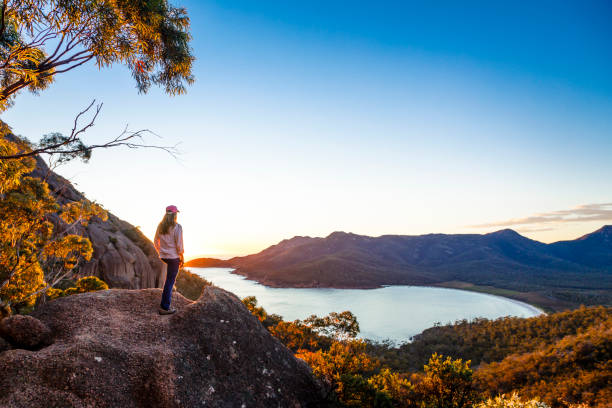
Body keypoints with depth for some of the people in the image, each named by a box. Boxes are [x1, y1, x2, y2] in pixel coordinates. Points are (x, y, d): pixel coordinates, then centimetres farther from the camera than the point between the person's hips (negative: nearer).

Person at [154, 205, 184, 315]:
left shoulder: (160, 226, 2)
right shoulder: (177, 227, -16)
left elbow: (156, 242, 9)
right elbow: (179, 244, -16)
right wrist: (181, 258, -4)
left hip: (163, 256, 7)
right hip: (173, 257, -7)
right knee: (169, 282, 0)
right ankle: (165, 308, 5)